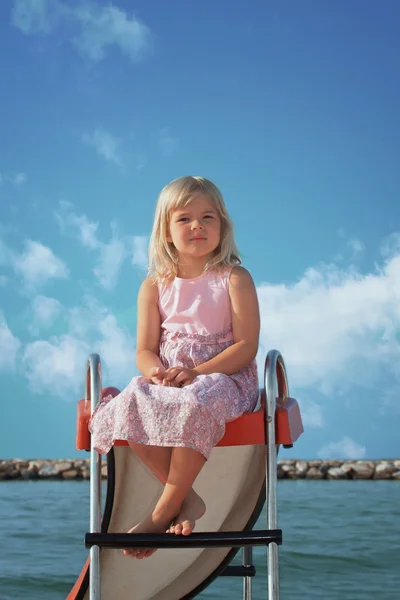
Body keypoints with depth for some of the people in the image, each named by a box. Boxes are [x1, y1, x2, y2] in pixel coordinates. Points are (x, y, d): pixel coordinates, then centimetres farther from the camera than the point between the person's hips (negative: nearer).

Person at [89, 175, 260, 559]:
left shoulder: (234, 279, 2)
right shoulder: (155, 286, 11)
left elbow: (245, 346, -7)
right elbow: (145, 350, 6)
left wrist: (196, 372, -21)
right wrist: (156, 370, -19)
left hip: (224, 375, -3)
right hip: (165, 380, 4)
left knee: (195, 404, -40)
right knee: (130, 406, -31)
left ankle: (164, 510, -28)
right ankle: (187, 499, -21)